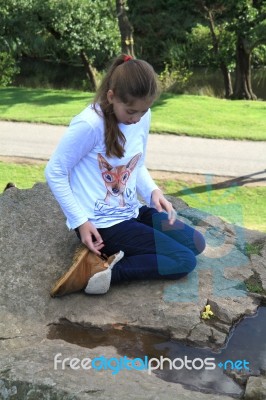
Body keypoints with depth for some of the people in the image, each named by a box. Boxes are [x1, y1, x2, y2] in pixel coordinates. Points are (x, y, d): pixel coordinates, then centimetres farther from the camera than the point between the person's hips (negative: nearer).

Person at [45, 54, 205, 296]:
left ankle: (118, 253, 6)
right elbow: (54, 173, -15)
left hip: (131, 212, 8)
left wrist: (152, 191, -9)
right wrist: (80, 221, -17)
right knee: (183, 261, -9)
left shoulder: (143, 117, -3)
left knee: (196, 243, 12)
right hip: (102, 224, -8)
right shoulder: (89, 125, -24)